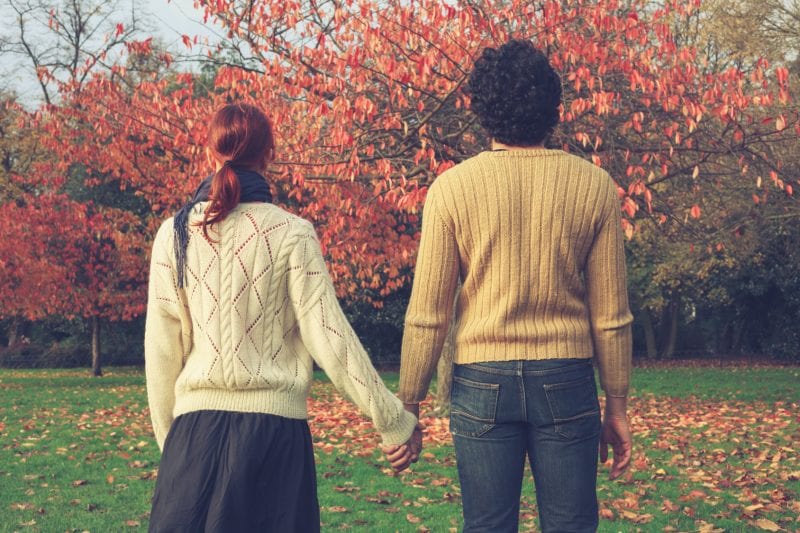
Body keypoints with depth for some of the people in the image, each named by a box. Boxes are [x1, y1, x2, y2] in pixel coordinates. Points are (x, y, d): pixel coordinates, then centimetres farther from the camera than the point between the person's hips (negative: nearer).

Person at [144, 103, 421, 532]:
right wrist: (393, 421, 0)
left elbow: (161, 351, 4)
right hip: (274, 428, -1)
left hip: (196, 427, 2)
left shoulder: (175, 234, 2)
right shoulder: (291, 234, -4)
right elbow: (329, 337, -6)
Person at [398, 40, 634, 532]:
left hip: (482, 381, 0)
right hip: (566, 381, 1)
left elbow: (427, 315, -5)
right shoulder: (594, 186, -1)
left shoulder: (453, 187, -4)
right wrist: (617, 406, 11)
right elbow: (611, 316, 2)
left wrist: (408, 405, 4)